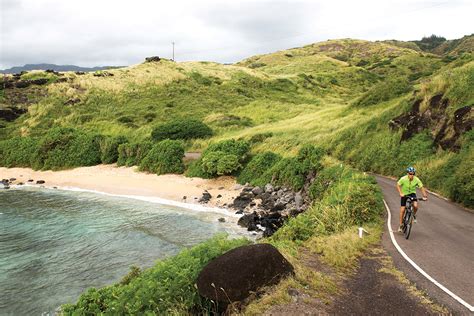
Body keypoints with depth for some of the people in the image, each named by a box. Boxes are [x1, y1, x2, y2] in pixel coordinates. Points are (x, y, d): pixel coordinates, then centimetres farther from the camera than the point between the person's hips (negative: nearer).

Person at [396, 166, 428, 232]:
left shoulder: (416, 179, -20)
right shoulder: (403, 179, -25)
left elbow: (422, 187, -14)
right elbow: (398, 185, -17)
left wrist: (425, 196, -25)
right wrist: (400, 193, -31)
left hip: (412, 194, 1)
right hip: (404, 195, -1)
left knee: (415, 206, -25)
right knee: (402, 210, -4)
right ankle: (401, 225, 11)